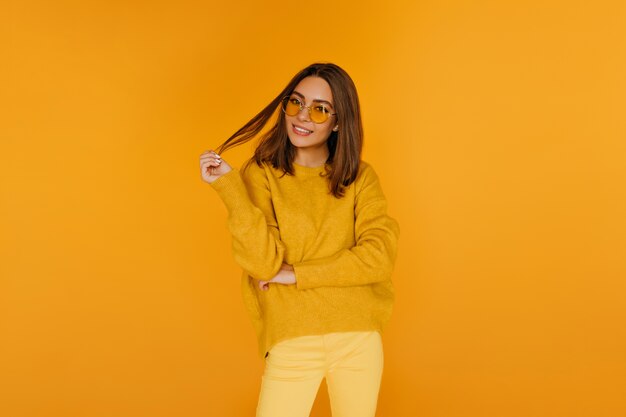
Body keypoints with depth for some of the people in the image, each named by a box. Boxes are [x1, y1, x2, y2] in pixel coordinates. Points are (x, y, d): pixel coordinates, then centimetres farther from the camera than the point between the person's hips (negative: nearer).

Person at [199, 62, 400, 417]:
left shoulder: (361, 178, 4)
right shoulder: (260, 175, -2)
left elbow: (379, 256, -9)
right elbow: (264, 262, -13)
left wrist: (297, 274, -12)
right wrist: (228, 185, -18)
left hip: (360, 339, 2)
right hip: (291, 342, -2)